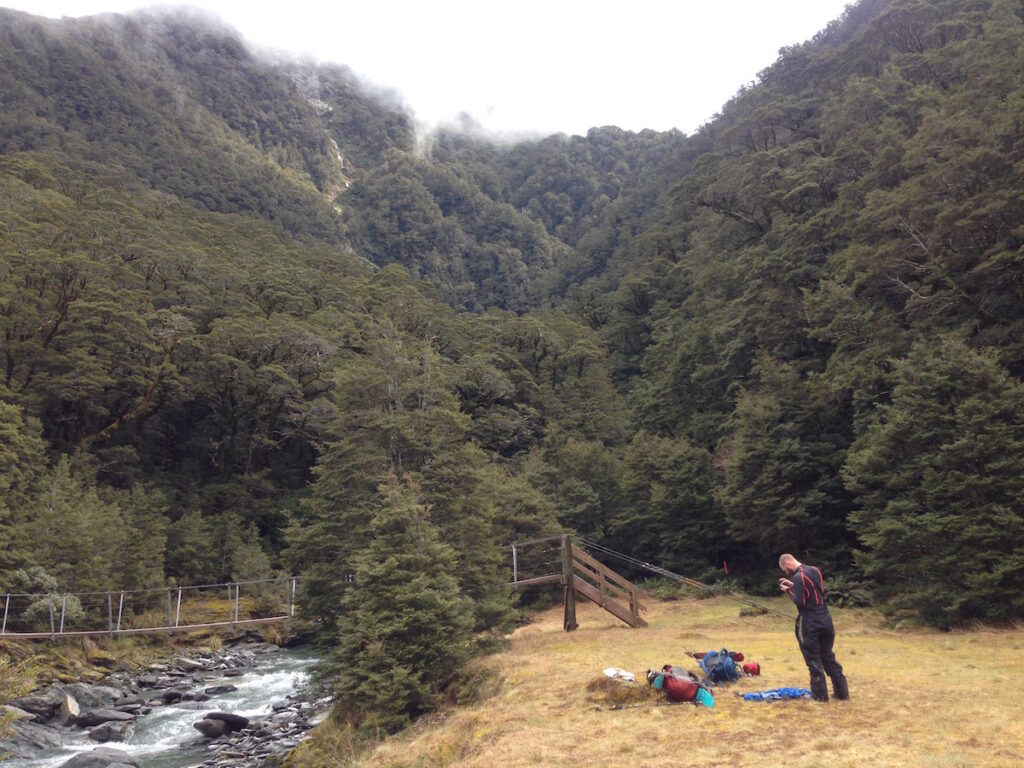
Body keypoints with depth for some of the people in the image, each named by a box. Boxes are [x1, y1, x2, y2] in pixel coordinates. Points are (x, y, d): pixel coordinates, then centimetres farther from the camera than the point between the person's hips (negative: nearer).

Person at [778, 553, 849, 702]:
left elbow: (800, 602, -20)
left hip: (809, 624, -7)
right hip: (825, 621, 7)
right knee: (828, 656, 17)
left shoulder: (798, 577, -17)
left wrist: (788, 590, -5)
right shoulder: (815, 570, 9)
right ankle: (842, 691, 20)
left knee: (813, 659, 4)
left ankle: (820, 694, 8)